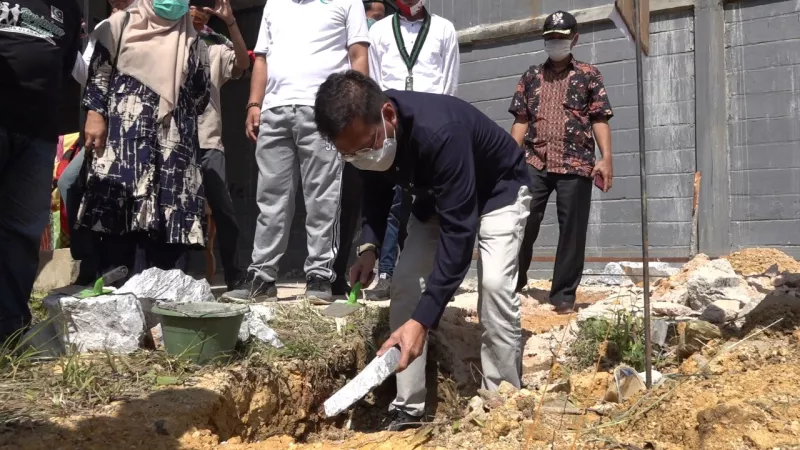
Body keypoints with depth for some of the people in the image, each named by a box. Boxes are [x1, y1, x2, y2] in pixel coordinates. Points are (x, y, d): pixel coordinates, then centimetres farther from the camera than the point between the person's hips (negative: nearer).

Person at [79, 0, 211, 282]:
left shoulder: (194, 43, 19)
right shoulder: (122, 23, 13)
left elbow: (201, 97, 20)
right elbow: (99, 72, 5)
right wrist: (94, 114, -5)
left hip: (174, 140, 2)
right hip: (124, 134, -2)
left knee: (170, 217, -5)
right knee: (116, 212, -8)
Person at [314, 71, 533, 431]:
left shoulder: (439, 132, -44)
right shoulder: (367, 134, -22)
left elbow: (458, 230, -44)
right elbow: (376, 191, -1)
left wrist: (422, 320, -49)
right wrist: (370, 246, -20)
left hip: (497, 190, -6)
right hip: (436, 196, 6)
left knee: (494, 283, -25)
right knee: (405, 282, -7)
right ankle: (408, 408, 0)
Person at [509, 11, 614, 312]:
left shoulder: (589, 75, 9)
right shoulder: (531, 76, 15)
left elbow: (600, 120, 3)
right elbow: (521, 120, 13)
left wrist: (606, 158, -8)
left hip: (576, 163, -1)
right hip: (535, 163, 2)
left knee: (572, 230, 0)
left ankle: (564, 294, 8)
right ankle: (515, 279, 18)